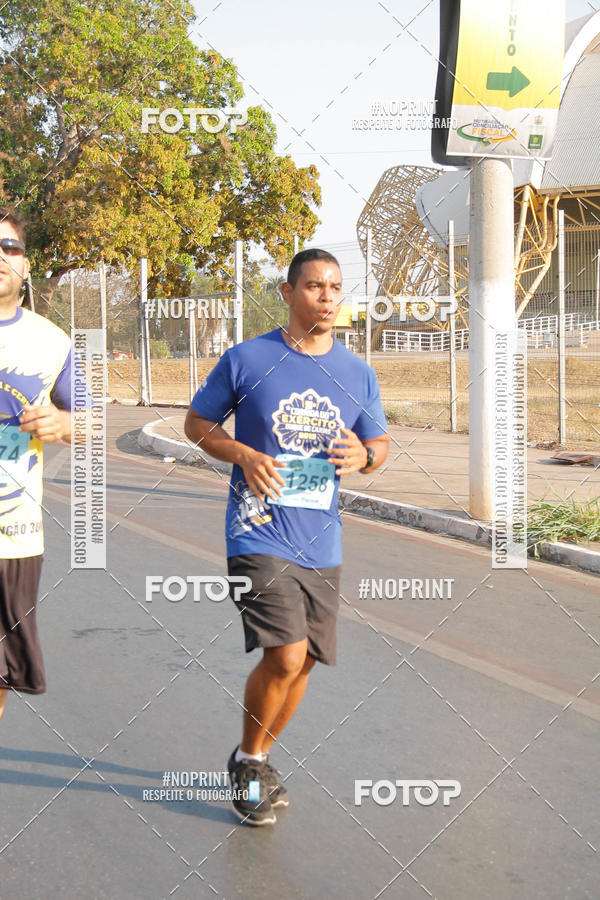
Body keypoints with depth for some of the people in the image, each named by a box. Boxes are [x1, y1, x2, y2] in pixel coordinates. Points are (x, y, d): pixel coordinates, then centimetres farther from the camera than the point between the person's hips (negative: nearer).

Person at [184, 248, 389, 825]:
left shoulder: (358, 374, 7)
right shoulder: (246, 360, -4)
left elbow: (380, 445, 16)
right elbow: (197, 423, 5)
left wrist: (363, 455, -8)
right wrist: (244, 455, -13)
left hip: (321, 544, 5)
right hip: (259, 536, -5)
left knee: (303, 663, 11)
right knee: (286, 657, -16)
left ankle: (256, 762, 34)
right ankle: (248, 760, 11)